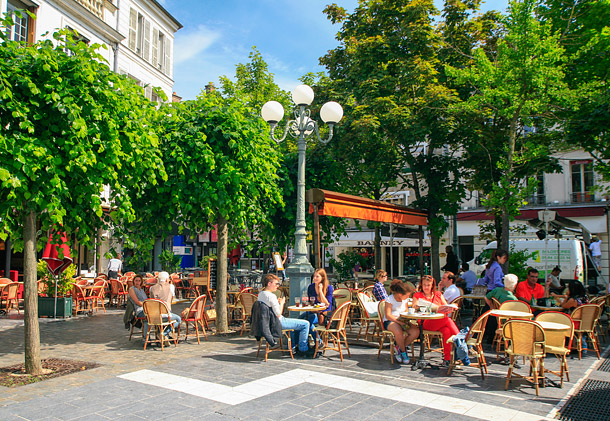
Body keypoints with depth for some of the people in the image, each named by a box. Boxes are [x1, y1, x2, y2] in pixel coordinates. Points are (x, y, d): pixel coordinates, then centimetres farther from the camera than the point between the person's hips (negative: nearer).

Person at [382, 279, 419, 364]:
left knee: (416, 331, -21)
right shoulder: (389, 299, -11)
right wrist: (400, 322, -26)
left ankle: (399, 347, -3)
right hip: (389, 322, -6)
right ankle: (403, 351, -9)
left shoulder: (405, 300, 10)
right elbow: (387, 316, -17)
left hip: (402, 321, 6)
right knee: (399, 332, -39)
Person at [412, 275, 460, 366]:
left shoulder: (438, 294, 22)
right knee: (448, 320, -31)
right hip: (425, 323, -3)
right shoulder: (417, 295, 13)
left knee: (447, 331, -33)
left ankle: (447, 358, -29)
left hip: (440, 320, 3)